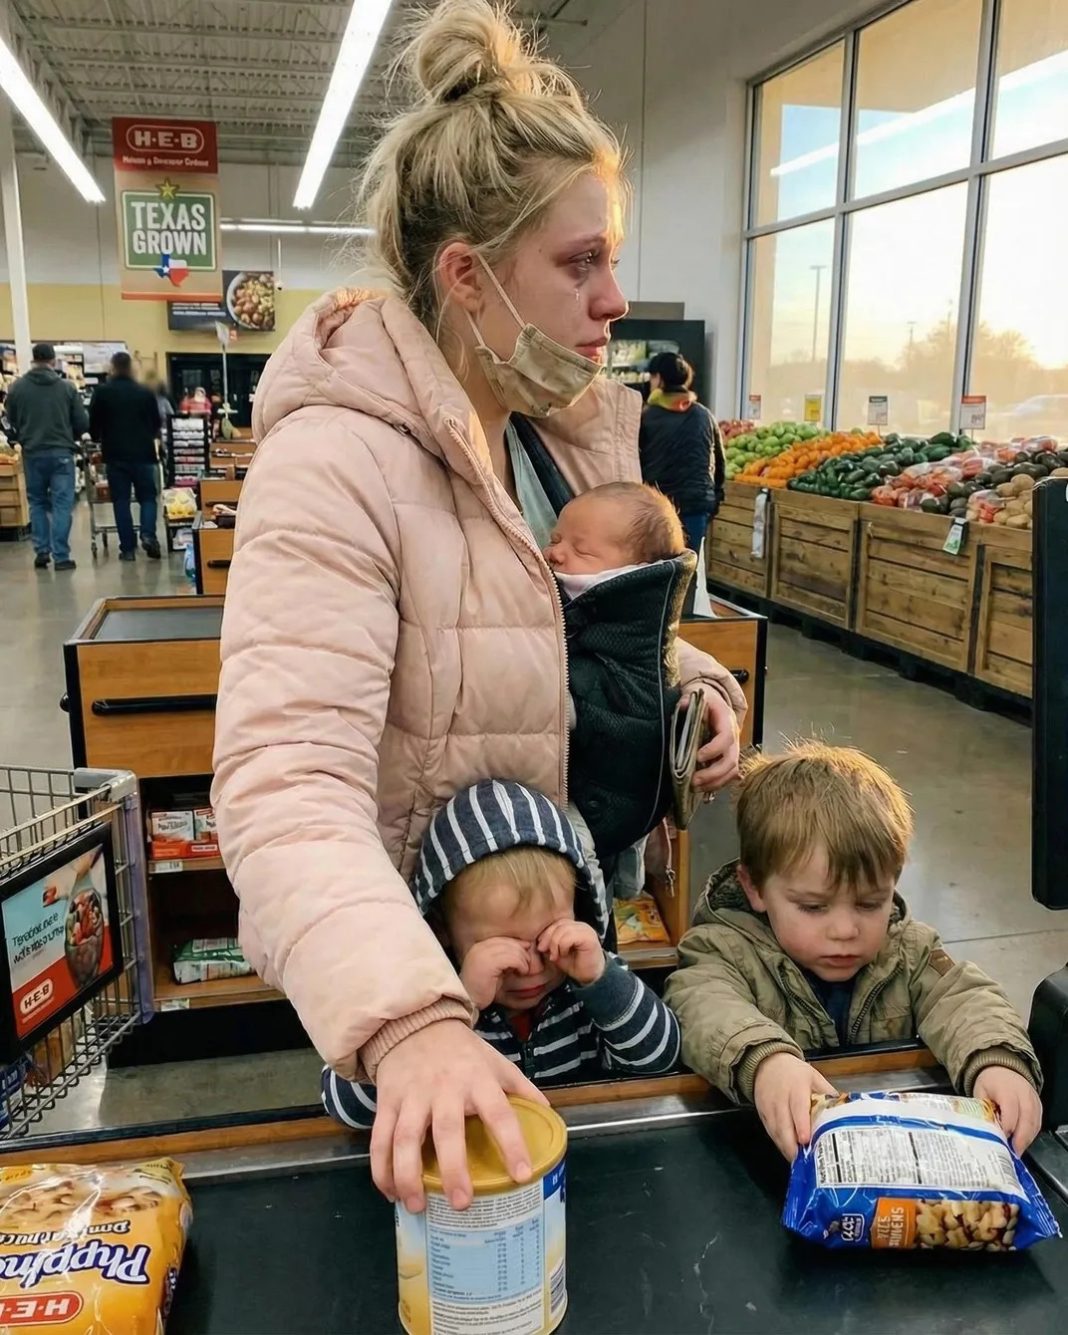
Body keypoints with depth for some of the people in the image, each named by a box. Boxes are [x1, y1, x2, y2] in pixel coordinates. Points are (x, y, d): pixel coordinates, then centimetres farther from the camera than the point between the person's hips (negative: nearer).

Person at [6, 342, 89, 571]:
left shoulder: (17, 387, -1)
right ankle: (61, 556, -3)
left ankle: (41, 551, 12)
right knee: (62, 504, 1)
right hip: (61, 452, -2)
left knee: (37, 502, 15)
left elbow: (11, 421, 6)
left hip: (32, 453, 2)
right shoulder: (67, 387, -5)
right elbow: (83, 423, -3)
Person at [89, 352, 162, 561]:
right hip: (143, 453, 1)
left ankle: (128, 547, 2)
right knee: (147, 496, 10)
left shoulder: (102, 392, -2)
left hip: (115, 454, 0)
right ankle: (148, 534, -13)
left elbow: (93, 424, 0)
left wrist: (98, 438, 22)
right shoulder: (146, 393, 1)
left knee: (121, 500, 5)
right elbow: (157, 425, 9)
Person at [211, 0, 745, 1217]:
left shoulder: (585, 428, 0)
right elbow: (289, 783, -36)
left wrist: (690, 683, -9)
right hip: (401, 969, -7)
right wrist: (407, 1022, -50)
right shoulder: (334, 464, -27)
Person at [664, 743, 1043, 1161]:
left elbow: (963, 998, -9)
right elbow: (702, 1007, -28)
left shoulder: (907, 951, 3)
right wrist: (765, 1060, -48)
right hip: (771, 1154, -2)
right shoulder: (727, 950, -10)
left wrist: (997, 1061, -31)